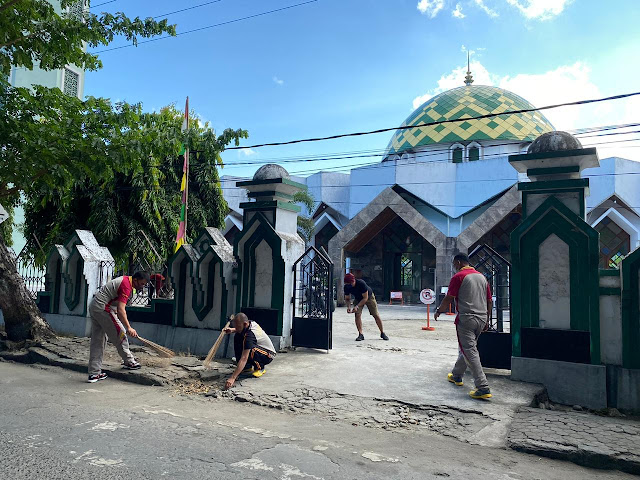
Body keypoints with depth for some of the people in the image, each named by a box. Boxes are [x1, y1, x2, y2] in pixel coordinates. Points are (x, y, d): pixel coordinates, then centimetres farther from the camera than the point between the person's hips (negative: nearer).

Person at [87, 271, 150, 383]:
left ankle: (94, 373, 12)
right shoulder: (126, 287, -18)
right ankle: (129, 361, 14)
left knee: (97, 342, 10)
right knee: (120, 334, 1)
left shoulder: (125, 280, 13)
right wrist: (128, 328, -29)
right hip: (103, 309, -10)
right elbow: (120, 310, -26)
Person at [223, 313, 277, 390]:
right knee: (237, 337, -5)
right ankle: (247, 367, 2)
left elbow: (244, 358, -40)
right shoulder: (251, 323, -10)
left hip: (269, 355, -9)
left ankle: (260, 367, -6)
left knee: (250, 351, -38)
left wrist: (232, 378, -44)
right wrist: (232, 330, -4)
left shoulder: (249, 335, -34)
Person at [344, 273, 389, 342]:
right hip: (358, 299, 3)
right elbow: (347, 299, -10)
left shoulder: (361, 283, -39)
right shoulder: (346, 287, -24)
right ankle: (360, 335, -7)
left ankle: (382, 333, 11)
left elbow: (365, 298, -33)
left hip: (369, 297, -3)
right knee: (357, 315, -14)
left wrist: (357, 306, -40)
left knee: (376, 315, -3)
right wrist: (348, 307, -29)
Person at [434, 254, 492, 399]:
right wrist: (487, 320, 22)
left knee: (470, 352, -6)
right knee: (467, 348, 21)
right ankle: (456, 376, 36)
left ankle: (483, 388, -11)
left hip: (466, 319, -8)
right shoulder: (482, 276, 13)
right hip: (481, 319, 8)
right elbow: (489, 301, 15)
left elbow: (449, 298, -8)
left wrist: (438, 311, 8)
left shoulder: (459, 277, -8)